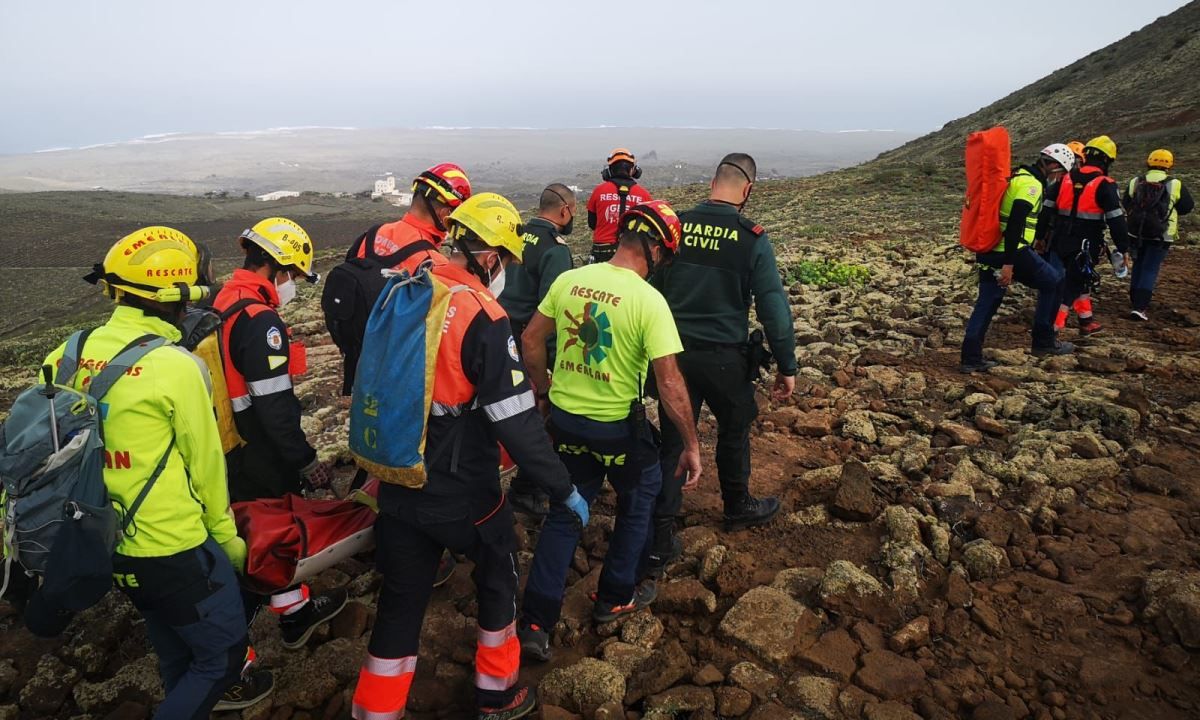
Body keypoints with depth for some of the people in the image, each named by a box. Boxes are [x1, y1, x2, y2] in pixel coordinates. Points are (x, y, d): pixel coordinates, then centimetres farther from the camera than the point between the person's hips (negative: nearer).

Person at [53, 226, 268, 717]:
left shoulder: (76, 353, -3)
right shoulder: (176, 366, -20)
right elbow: (205, 463, -12)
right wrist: (228, 538, 1)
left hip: (112, 546, 7)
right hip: (177, 548, -7)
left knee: (176, 654, 27)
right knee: (223, 653, 12)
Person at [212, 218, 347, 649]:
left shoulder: (223, 304, 7)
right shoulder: (259, 321, -23)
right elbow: (274, 405, -26)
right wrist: (307, 461, -19)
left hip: (230, 448, 9)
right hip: (256, 460, -9)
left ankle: (295, 613, 36)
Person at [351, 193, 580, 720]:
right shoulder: (483, 318, -21)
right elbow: (515, 422, -22)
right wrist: (563, 489, -11)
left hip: (397, 487, 5)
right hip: (462, 494, -5)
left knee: (400, 604, 17)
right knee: (497, 579, 21)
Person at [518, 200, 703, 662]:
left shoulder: (568, 281, -5)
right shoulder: (649, 301, -20)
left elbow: (530, 339, 4)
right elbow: (670, 384, -20)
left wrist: (543, 390, 19)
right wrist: (691, 445, -10)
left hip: (565, 419, 5)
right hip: (618, 427, -4)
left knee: (564, 513, 18)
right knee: (639, 499, 23)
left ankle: (535, 623, 18)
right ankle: (616, 597, 35)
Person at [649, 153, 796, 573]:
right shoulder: (752, 239, -11)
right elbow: (773, 307, -11)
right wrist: (787, 366, -2)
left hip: (674, 351, 3)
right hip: (725, 357, -2)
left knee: (671, 440, 9)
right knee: (734, 430, 21)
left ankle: (659, 541, 11)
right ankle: (737, 508, 43)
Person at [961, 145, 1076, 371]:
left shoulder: (1017, 176, 19)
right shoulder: (1031, 184, -12)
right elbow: (1015, 224, -23)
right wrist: (1009, 263, -26)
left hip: (989, 250, 9)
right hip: (1011, 252, -9)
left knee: (986, 303, 9)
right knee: (1053, 282, 10)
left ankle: (971, 358, 6)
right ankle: (1044, 341, 15)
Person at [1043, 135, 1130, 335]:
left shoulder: (1065, 179, 6)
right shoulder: (1105, 185, -9)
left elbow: (1046, 210, 8)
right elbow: (1116, 220, -10)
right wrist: (1123, 249, -3)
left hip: (1060, 243, 6)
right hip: (1085, 246, -6)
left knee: (1080, 279, 22)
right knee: (1071, 286, -1)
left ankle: (1087, 322, 31)